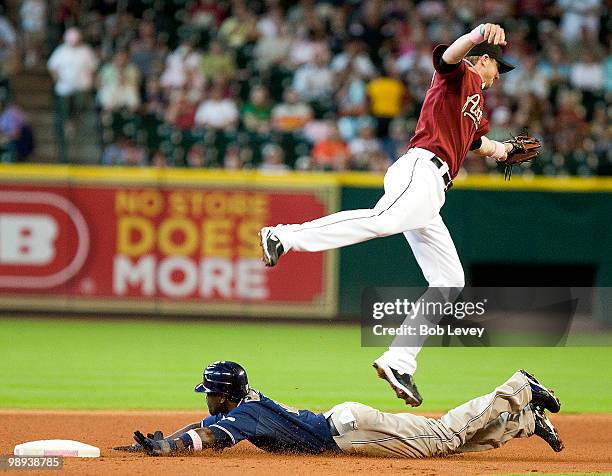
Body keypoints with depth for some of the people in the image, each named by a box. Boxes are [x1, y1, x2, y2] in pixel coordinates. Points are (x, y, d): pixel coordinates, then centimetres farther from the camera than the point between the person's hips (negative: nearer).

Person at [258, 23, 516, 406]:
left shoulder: (476, 98, 35)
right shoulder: (461, 75, 9)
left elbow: (475, 140, 52)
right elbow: (450, 54, -14)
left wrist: (499, 149, 29)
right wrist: (478, 35, -36)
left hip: (432, 194, 10)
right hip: (421, 169, -10)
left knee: (450, 281, 5)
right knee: (385, 220, -38)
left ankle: (399, 364, 1)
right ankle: (284, 237, -46)